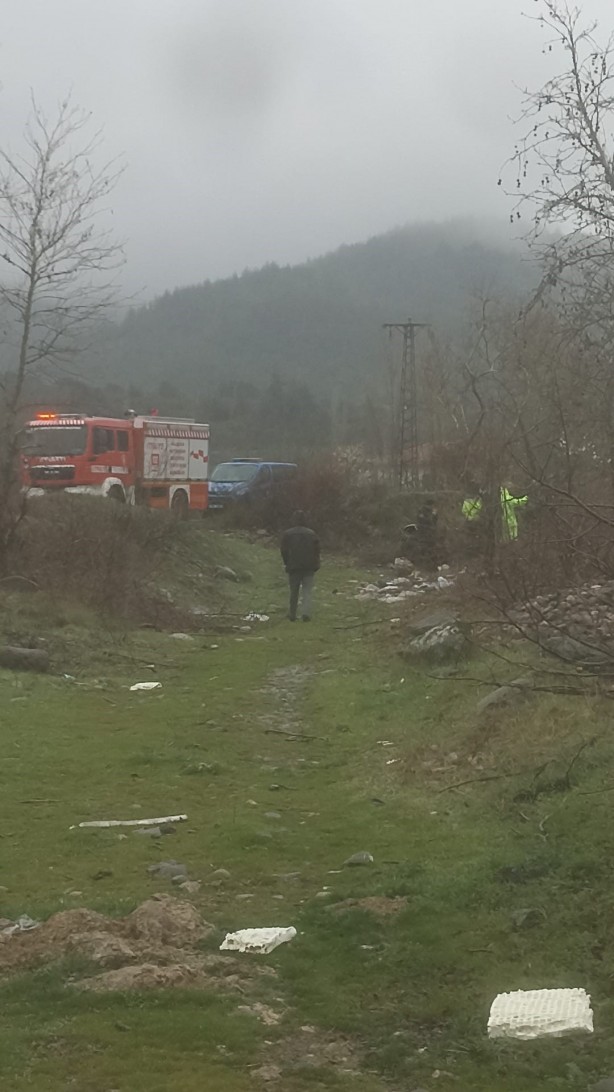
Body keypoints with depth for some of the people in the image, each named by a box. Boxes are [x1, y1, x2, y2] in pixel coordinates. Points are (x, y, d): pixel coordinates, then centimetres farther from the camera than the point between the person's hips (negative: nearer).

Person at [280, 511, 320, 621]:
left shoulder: (287, 534, -2)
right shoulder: (312, 534, 1)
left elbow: (284, 551, 0)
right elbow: (317, 550, 2)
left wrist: (287, 564, 13)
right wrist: (315, 566, 11)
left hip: (293, 567, 0)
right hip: (309, 568, 0)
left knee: (294, 592, 11)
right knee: (307, 591, 1)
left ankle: (292, 615, 19)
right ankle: (306, 613, -17)